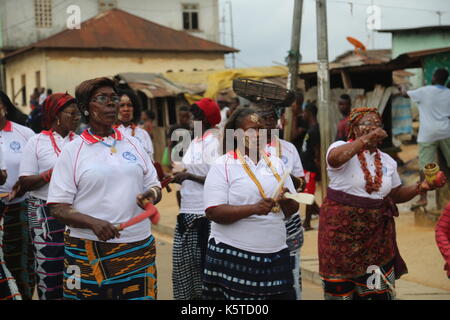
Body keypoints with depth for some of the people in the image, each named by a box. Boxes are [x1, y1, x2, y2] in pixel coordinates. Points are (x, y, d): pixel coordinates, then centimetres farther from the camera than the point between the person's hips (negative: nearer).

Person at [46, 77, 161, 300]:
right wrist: (93, 222, -21)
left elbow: (154, 186, 20)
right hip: (88, 251, -3)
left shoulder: (133, 145, 12)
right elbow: (57, 208, -4)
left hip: (139, 247, 3)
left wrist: (151, 195, -5)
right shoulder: (72, 151, 0)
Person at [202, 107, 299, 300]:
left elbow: (292, 210, 14)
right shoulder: (223, 166, -3)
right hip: (233, 258, -4)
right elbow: (214, 212, -13)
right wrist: (254, 208, -23)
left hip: (276, 256, 5)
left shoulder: (276, 163, 13)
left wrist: (286, 200, -8)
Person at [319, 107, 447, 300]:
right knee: (340, 289, 5)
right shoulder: (342, 148, -8)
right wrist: (368, 138, -32)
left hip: (377, 232, 5)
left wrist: (420, 188, 0)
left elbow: (395, 195, 17)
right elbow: (335, 158, -32)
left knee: (383, 291, 7)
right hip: (342, 230, -5)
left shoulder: (387, 161, 11)